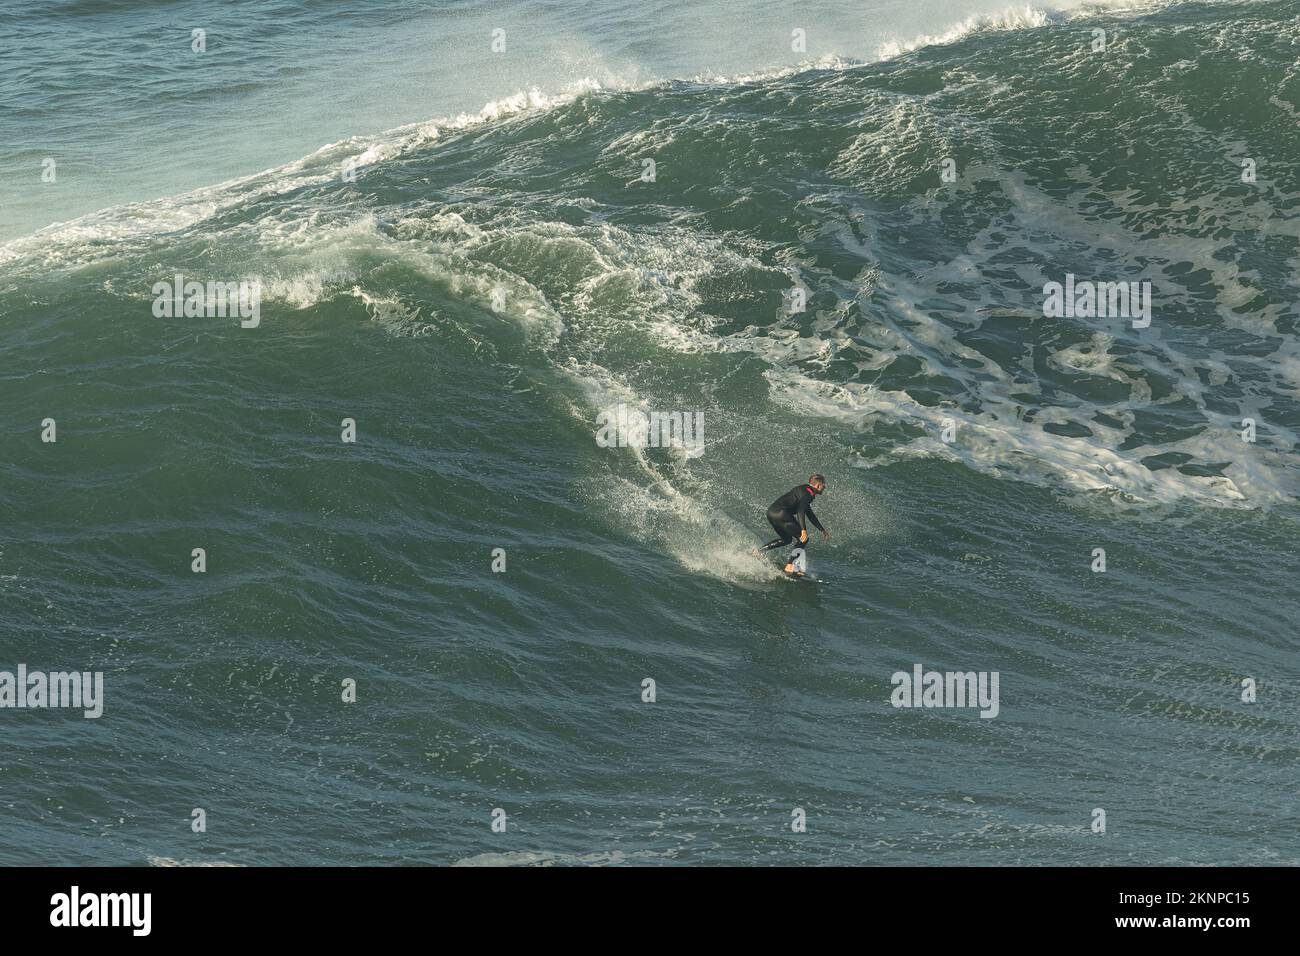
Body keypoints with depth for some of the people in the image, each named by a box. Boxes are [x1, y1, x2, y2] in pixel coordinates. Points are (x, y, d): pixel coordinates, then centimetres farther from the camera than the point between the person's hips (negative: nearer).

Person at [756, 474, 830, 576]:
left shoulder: (805, 491, 25)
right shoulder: (807, 493, -7)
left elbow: (810, 515, 35)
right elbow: (800, 511, -23)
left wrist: (822, 530, 37)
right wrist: (803, 530, -32)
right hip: (781, 513, -10)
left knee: (786, 539, 28)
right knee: (803, 540, -6)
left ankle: (758, 551, 18)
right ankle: (790, 567, -15)